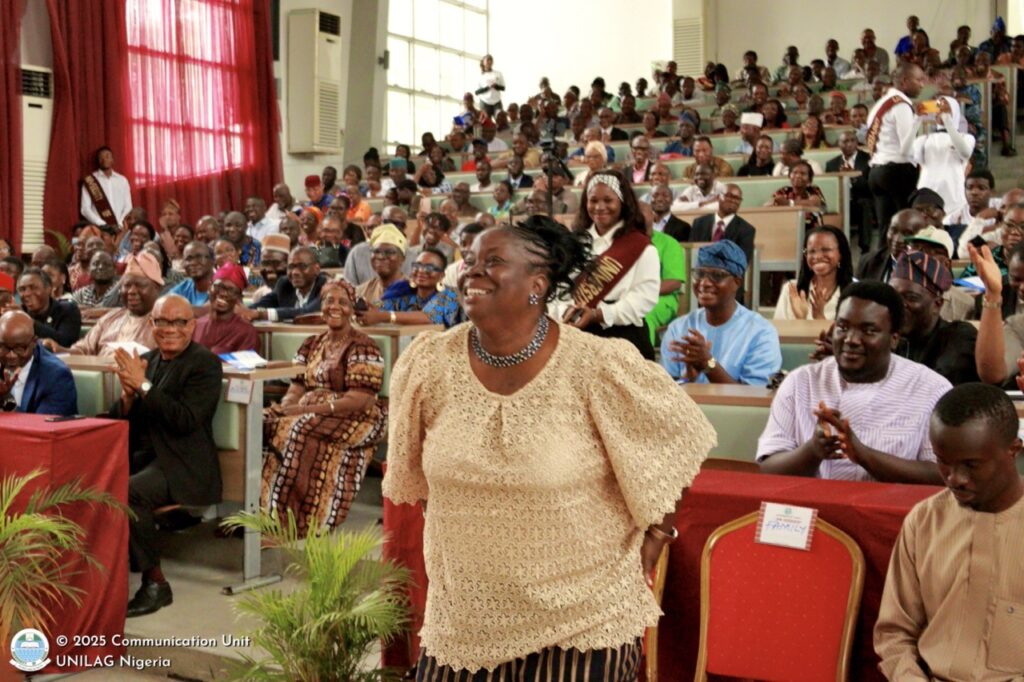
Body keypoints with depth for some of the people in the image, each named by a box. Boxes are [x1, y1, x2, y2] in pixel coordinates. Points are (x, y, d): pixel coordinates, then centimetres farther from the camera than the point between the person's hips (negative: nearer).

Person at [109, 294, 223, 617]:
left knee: (129, 492, -31)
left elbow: (186, 421, -17)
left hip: (183, 465, -6)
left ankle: (155, 582, -16)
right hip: (141, 456, 7)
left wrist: (143, 385, -17)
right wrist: (128, 394, -7)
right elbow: (119, 421, 15)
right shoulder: (145, 361, 15)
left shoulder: (205, 363, -5)